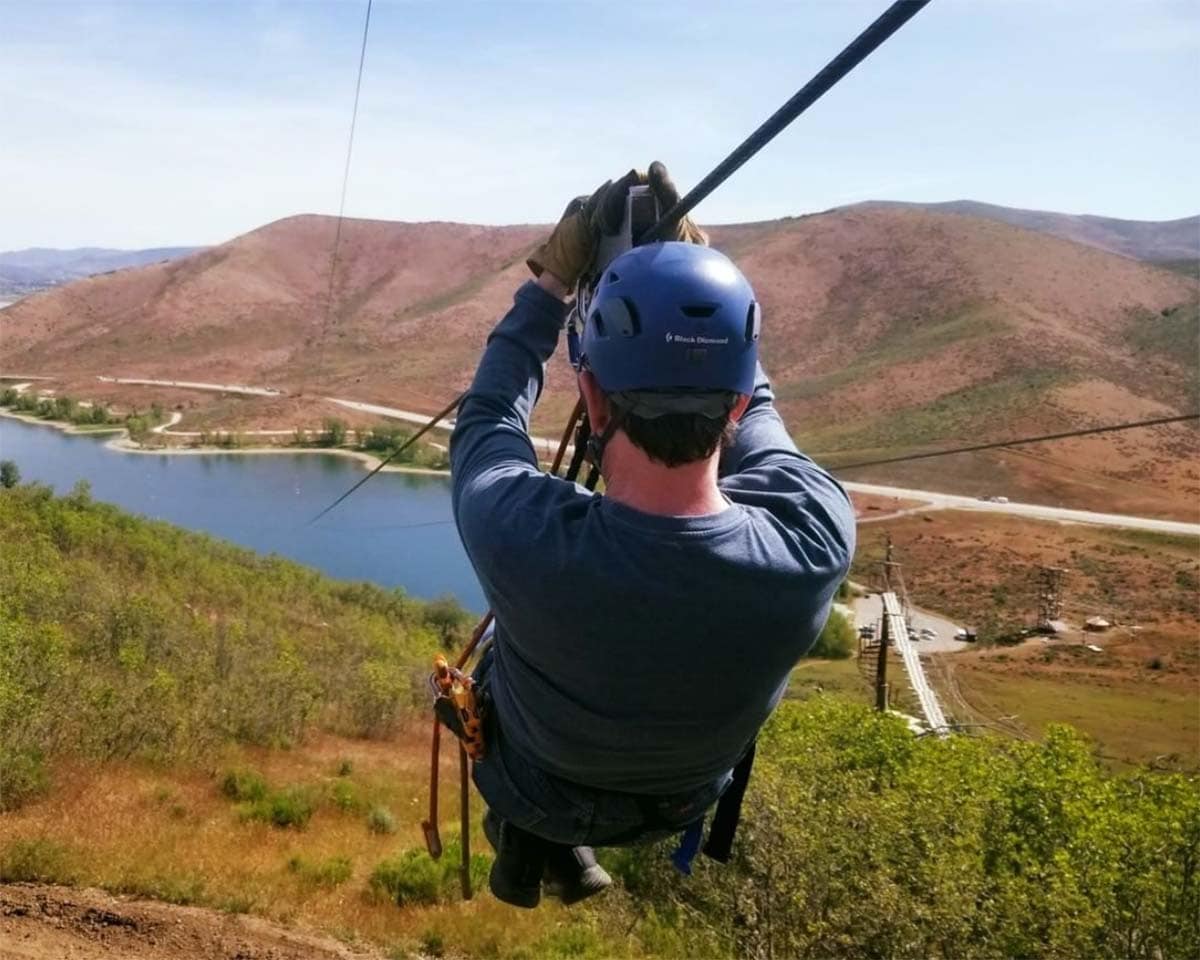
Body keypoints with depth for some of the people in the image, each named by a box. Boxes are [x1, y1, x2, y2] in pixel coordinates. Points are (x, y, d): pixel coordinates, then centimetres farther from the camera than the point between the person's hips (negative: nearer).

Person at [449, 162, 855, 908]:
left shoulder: (518, 531, -41)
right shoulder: (820, 534, -36)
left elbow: (488, 416, -16)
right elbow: (756, 416, -12)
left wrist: (553, 281, -8)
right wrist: (698, 267, -11)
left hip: (532, 784, -2)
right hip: (681, 802, 2)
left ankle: (528, 837, 33)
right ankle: (566, 846, 32)